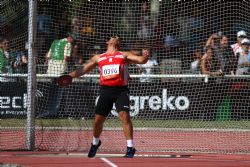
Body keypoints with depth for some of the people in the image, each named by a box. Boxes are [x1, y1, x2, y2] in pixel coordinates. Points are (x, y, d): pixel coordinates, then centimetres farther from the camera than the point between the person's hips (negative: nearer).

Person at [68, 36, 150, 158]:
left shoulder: (124, 55, 14)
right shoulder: (98, 58, 19)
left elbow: (140, 60, 3)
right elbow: (83, 70, 23)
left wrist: (145, 56, -20)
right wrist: (69, 76, 11)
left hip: (121, 90, -3)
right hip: (105, 90, 3)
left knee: (124, 116, -19)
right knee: (98, 119, 5)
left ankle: (130, 148, -16)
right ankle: (95, 143, 33)